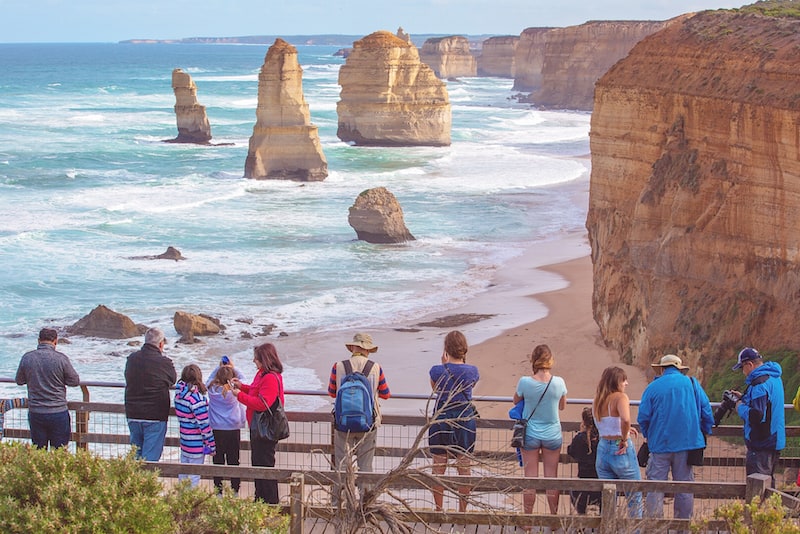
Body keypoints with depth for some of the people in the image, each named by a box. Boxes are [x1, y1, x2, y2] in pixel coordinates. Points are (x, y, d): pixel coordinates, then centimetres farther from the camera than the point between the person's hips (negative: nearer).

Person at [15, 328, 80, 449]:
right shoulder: (61, 358, -11)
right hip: (58, 412, -2)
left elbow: (19, 381, 10)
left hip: (35, 413, 3)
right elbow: (75, 381, -2)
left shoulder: (27, 358, -3)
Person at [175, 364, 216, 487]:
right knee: (195, 477, 1)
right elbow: (204, 424, -20)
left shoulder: (179, 395, 1)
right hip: (197, 445, -8)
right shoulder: (196, 398, -22)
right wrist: (211, 445, -12)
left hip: (184, 442, 8)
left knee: (183, 473, 19)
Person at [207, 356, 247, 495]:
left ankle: (218, 490, 8)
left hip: (216, 430, 1)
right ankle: (235, 489, 9)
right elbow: (242, 380, 11)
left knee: (218, 462, 6)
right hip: (233, 430, -1)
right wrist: (233, 368, 13)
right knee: (233, 462, 7)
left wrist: (219, 367, 14)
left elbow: (210, 378, 17)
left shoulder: (212, 389, -5)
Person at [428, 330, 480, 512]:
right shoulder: (472, 371, -8)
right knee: (464, 467, 10)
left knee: (439, 468, 9)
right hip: (465, 419, 1)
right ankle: (462, 510, 15)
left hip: (441, 419, -1)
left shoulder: (437, 371, -12)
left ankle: (438, 510, 14)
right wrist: (462, 362, 14)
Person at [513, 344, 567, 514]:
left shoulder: (525, 382, -17)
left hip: (530, 435, -1)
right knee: (551, 477, 11)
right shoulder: (559, 382, -13)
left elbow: (516, 401, 3)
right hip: (552, 435, 1)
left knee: (530, 478, 7)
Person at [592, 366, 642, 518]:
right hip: (621, 450, -6)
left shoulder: (597, 400, 9)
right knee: (635, 497, 8)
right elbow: (625, 419, -30)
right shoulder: (620, 397, -12)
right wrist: (624, 439, -17)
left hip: (602, 448, 6)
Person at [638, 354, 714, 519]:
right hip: (686, 443, 1)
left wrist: (648, 435, 15)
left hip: (660, 444, -1)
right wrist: (704, 434, 16)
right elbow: (707, 412, 3)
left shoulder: (653, 387, 0)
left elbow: (643, 417, -3)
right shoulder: (692, 384, 5)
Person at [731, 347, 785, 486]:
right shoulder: (774, 378, 11)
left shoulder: (759, 383, -21)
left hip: (761, 444, -10)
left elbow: (756, 416, -26)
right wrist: (744, 398, 13)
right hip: (775, 442, 10)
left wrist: (741, 407, -10)